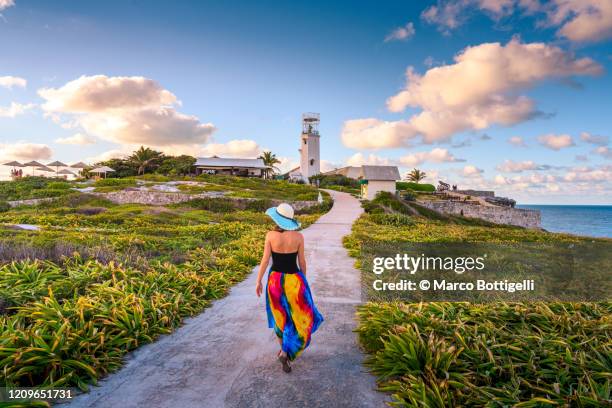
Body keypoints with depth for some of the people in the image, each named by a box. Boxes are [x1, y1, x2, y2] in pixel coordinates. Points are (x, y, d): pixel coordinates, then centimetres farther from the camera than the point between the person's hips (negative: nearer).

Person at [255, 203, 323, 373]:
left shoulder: (270, 235, -12)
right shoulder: (298, 236, -12)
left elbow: (265, 260, -10)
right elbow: (302, 261, -5)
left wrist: (258, 282, 0)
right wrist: (303, 280, 11)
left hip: (275, 279, 2)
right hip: (294, 280, -2)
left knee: (280, 314, 23)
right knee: (300, 318, 15)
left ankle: (283, 349, 33)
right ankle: (286, 353, 6)